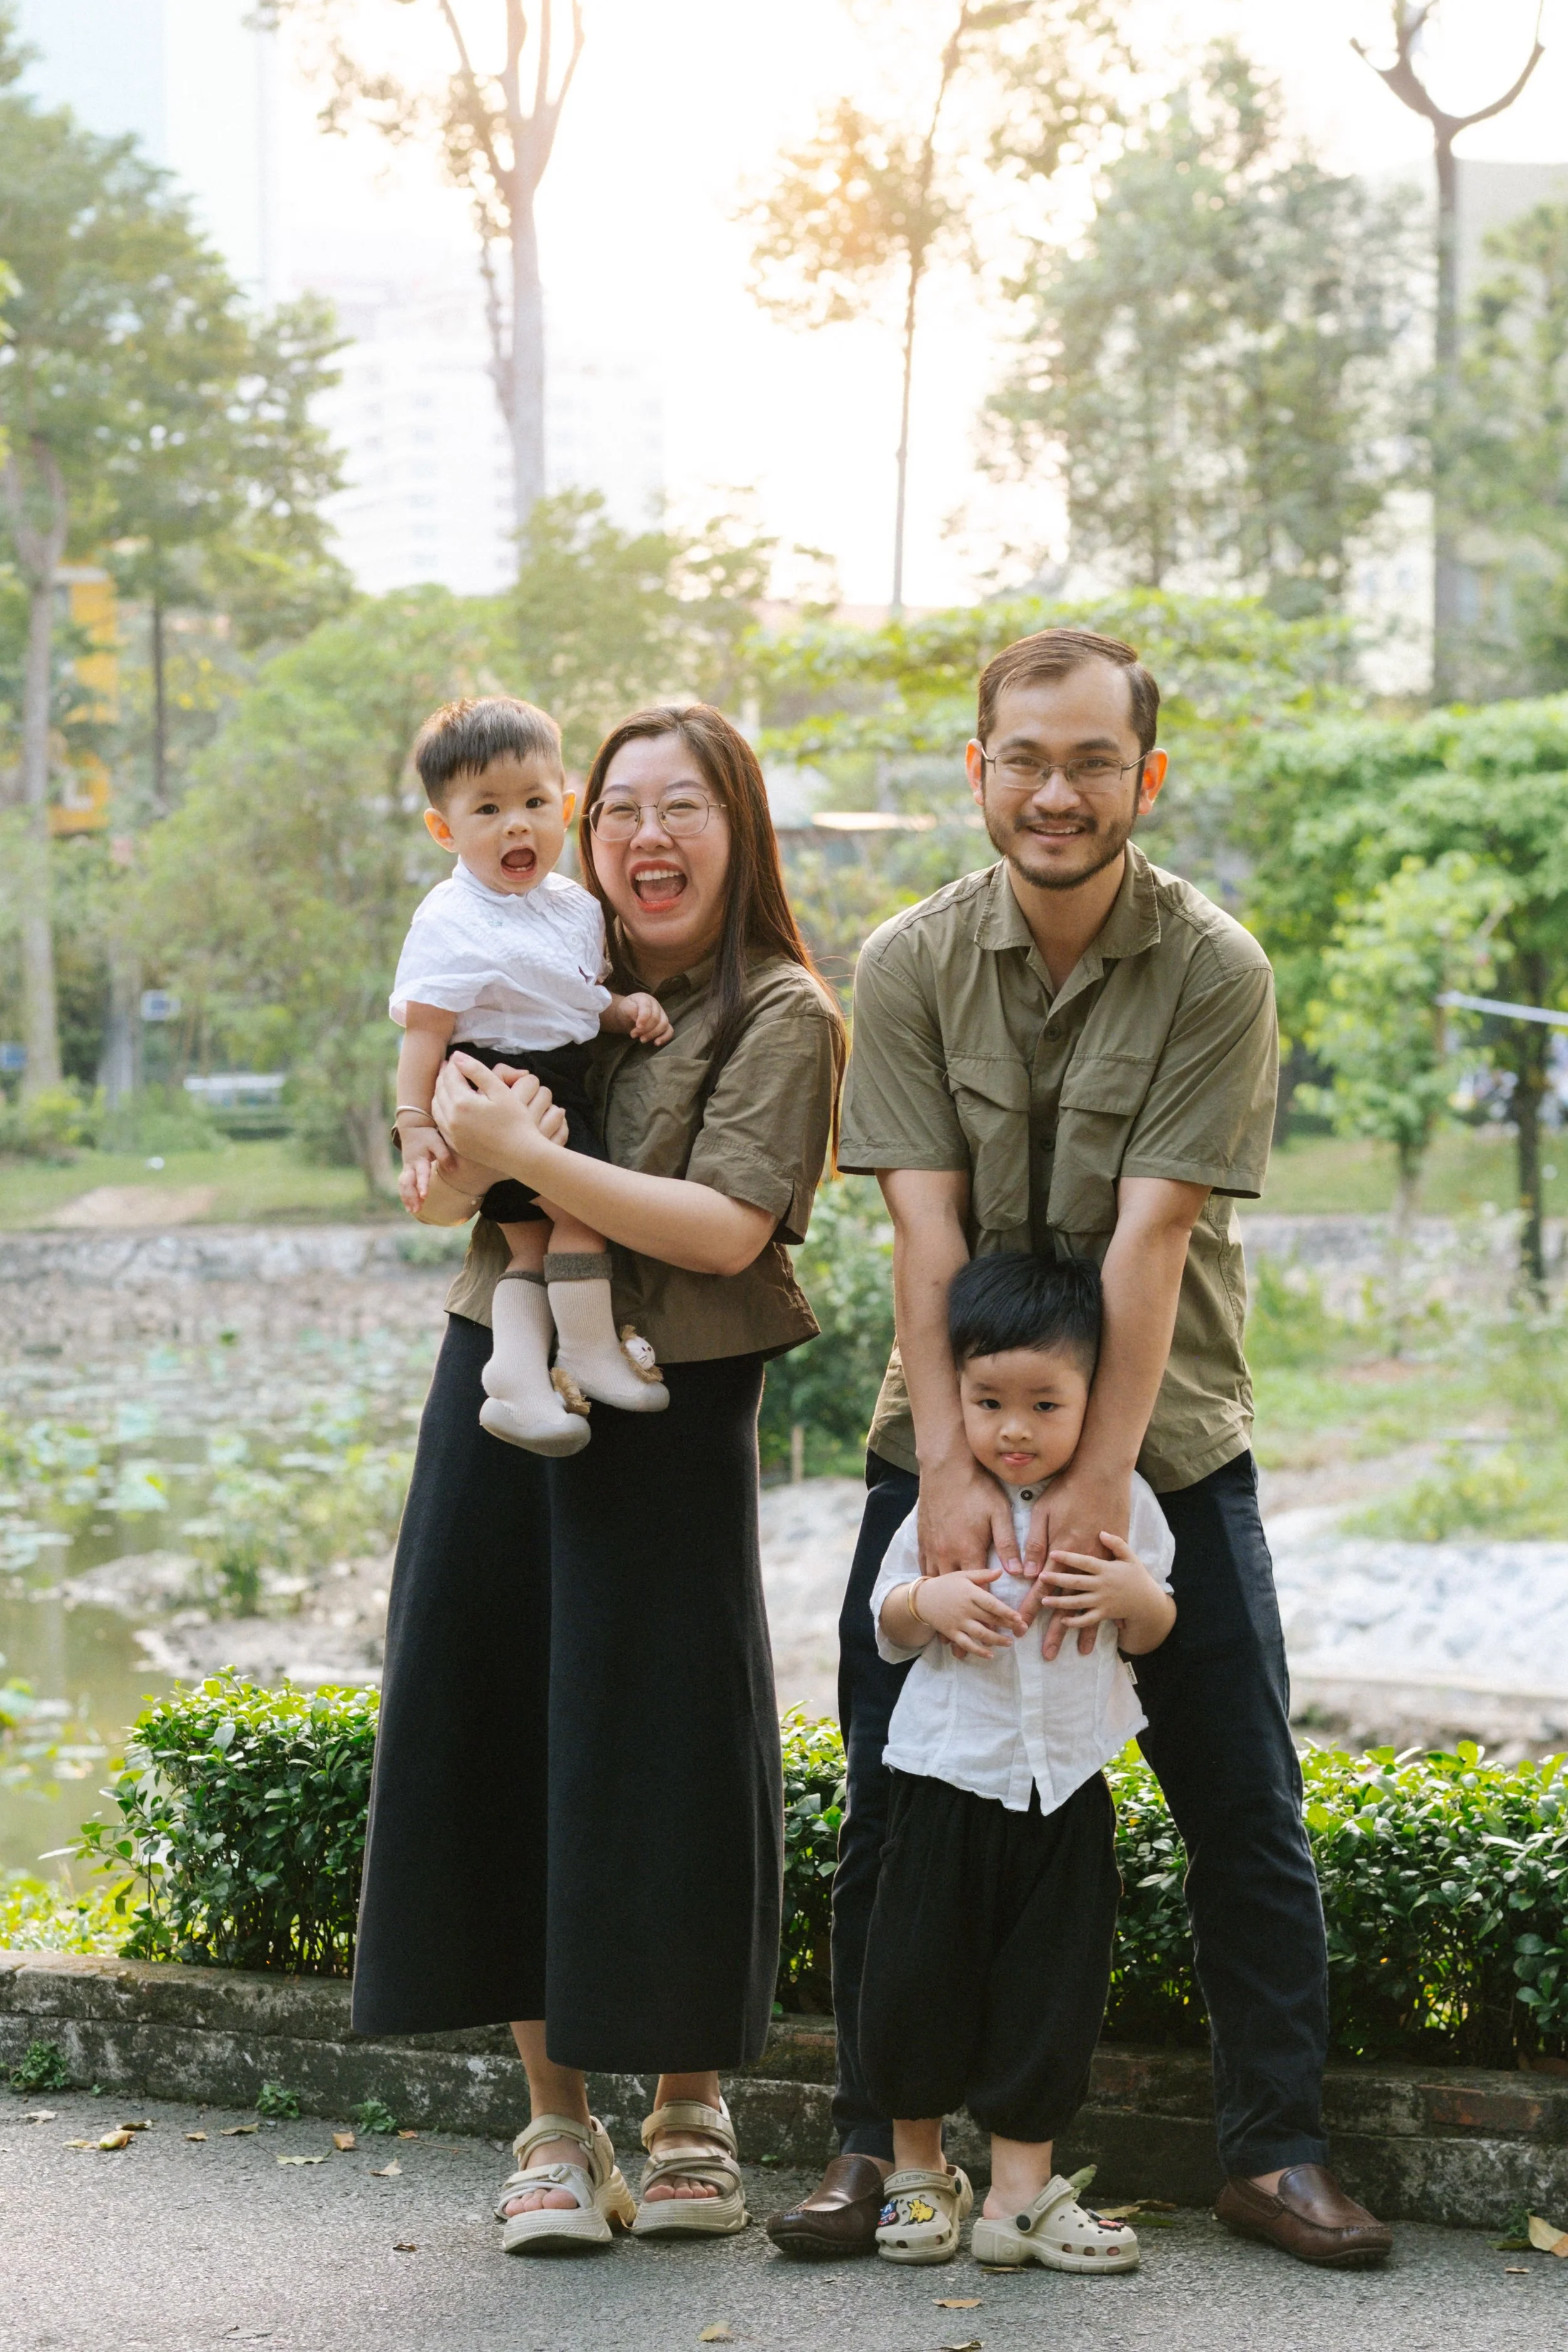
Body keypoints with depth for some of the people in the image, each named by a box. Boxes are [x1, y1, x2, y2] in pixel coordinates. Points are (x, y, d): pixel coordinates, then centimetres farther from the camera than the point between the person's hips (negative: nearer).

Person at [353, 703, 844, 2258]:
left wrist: (527, 1157, -21)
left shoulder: (780, 1014, -5)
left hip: (670, 1414, -5)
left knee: (661, 1749, -4)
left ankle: (689, 2107, 17)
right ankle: (554, 2124, 15)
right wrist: (467, 1146, -15)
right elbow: (434, 1198, 8)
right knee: (491, 1731, 3)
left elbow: (725, 1230, -17)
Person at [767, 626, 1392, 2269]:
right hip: (948, 1446, 1)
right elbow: (924, 1226, -11)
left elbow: (1153, 1237, -16)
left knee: (1246, 1813, 2)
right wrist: (952, 1473, -19)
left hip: (1168, 1452, -1)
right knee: (890, 1807, 2)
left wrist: (1097, 1486, -21)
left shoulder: (1213, 974, -9)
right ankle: (874, 2142, 16)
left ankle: (1273, 2148, 15)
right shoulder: (911, 965, -3)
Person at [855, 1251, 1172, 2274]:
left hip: (1065, 1790, 0)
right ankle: (918, 2168, 22)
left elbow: (1153, 1635, 8)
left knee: (1049, 1992, 3)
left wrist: (1136, 1595, -14)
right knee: (919, 1978, 4)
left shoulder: (1119, 1501, -1)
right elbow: (886, 1629, 7)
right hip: (949, 1775, 0)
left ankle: (1021, 2189, 11)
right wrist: (930, 1603, -16)